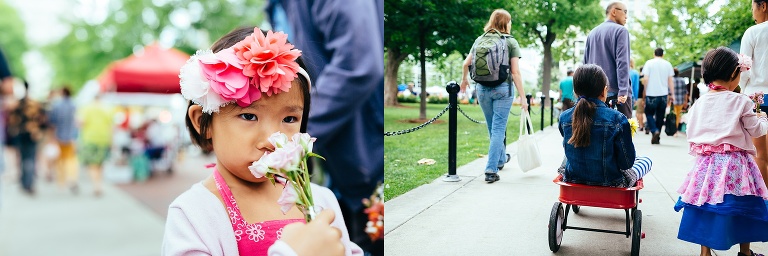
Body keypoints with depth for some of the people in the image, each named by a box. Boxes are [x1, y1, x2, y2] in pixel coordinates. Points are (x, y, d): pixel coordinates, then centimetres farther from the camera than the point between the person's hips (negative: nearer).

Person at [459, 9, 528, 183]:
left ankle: (501, 158, 41)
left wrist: (464, 79, 25)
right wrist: (522, 97, -5)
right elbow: (515, 72, -8)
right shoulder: (511, 42, -2)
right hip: (503, 89, -4)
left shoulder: (480, 40, 6)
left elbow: (466, 63, 6)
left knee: (493, 128, 20)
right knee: (498, 129, -1)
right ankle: (491, 170, -7)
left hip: (482, 88, 4)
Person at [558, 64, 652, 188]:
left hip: (572, 180, 3)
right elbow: (627, 163, -13)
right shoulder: (617, 119, -21)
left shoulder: (564, 118, -10)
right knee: (646, 160, 23)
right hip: (609, 184, -3)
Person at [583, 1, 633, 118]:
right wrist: (623, 90, -19)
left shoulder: (592, 33, 15)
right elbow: (622, 62, -14)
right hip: (616, 90, -6)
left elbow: (586, 63, 16)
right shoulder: (620, 31, -4)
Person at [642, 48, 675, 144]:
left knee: (649, 113, 8)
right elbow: (670, 80, 6)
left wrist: (645, 91, 5)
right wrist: (672, 94, 9)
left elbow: (645, 79, -7)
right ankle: (657, 138, 13)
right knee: (660, 116, 9)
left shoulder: (649, 63, -1)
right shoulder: (667, 64, 7)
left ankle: (655, 131, -15)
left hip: (651, 94, -3)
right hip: (663, 94, 3)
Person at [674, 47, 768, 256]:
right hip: (735, 163, -3)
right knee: (742, 207, 12)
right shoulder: (740, 101, -7)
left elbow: (691, 134, 10)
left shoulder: (699, 103, 4)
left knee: (707, 207, 9)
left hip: (706, 163, 3)